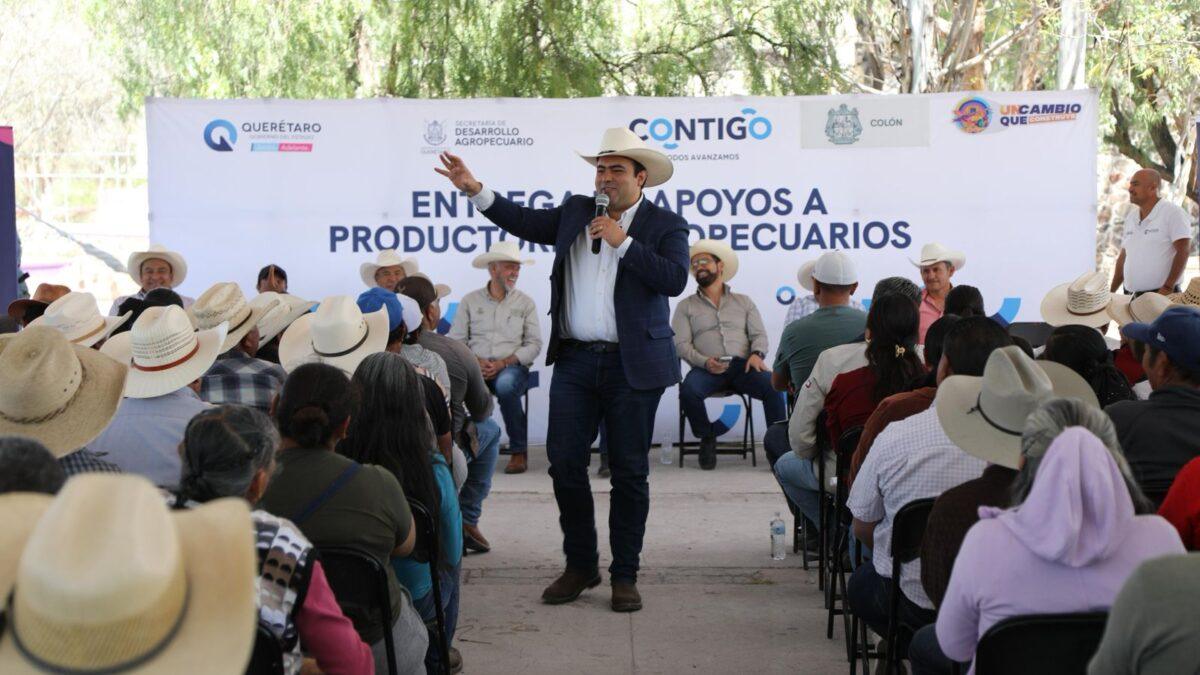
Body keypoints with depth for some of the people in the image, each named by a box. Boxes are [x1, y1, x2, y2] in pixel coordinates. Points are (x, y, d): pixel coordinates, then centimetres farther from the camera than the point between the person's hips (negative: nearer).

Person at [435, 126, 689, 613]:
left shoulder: (666, 225, -1)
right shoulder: (576, 212, 12)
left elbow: (675, 279, -15)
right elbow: (525, 222, 16)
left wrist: (622, 241, -16)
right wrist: (475, 190, 6)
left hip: (633, 366, -4)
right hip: (575, 359, 4)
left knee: (629, 471, 3)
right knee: (564, 463, 1)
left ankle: (624, 575, 13)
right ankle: (579, 565, 17)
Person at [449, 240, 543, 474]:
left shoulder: (525, 303, 12)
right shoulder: (470, 301, 13)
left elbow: (534, 344, 4)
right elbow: (455, 340, 6)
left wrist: (503, 362, -11)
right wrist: (476, 362, -13)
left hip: (512, 366, 0)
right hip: (476, 367, 1)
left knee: (506, 383, -38)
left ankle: (519, 451, -22)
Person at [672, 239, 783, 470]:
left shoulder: (743, 301, 23)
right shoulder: (686, 306, 17)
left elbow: (759, 334, 15)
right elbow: (681, 344, 5)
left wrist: (757, 354, -9)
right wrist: (705, 362, -14)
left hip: (742, 365, 1)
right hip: (706, 369, -1)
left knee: (773, 385, -31)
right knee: (688, 390, -34)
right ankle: (707, 439, -9)